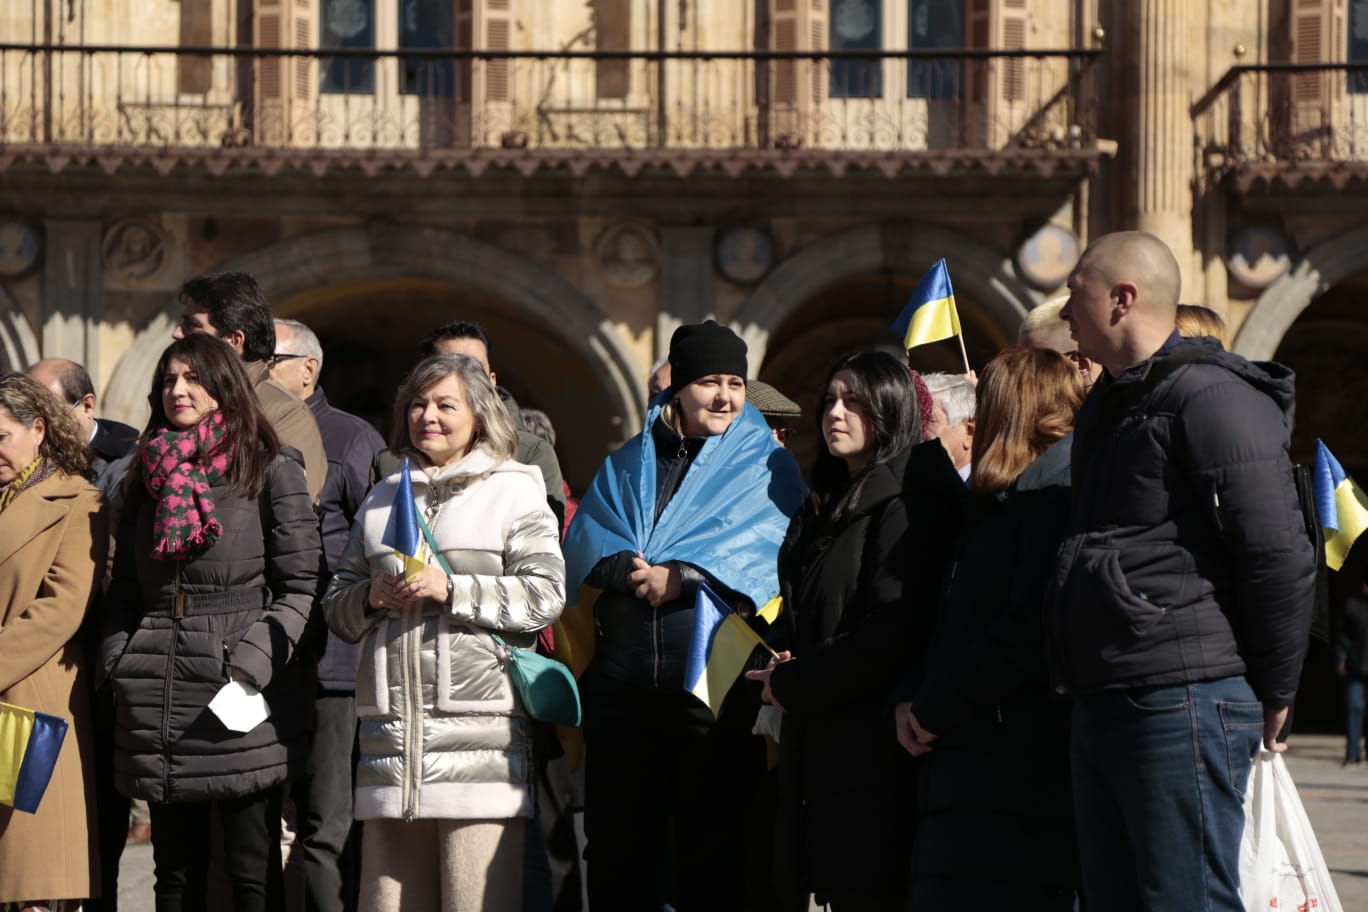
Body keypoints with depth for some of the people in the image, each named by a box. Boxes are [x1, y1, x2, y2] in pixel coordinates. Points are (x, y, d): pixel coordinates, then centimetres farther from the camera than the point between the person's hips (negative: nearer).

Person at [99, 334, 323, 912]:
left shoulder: (272, 471, 1)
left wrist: (252, 668, -14)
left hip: (241, 709, -5)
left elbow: (299, 586, -3)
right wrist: (118, 663, 5)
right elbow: (124, 588, 20)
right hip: (156, 704, 5)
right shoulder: (148, 476, 16)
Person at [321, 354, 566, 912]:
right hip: (391, 738, 5)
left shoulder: (513, 491, 7)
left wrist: (452, 590, -11)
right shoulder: (383, 500, 22)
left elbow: (545, 594, -4)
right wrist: (372, 597, 2)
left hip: (480, 740, -5)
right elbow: (336, 607, 24)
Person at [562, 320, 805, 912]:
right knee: (617, 847, 7)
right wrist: (627, 570, -16)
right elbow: (584, 541, 4)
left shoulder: (765, 469, 6)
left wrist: (679, 577, -18)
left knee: (713, 851, 0)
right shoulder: (629, 463, 16)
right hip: (622, 681, 3)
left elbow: (765, 553, -9)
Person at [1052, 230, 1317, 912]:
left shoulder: (1211, 397, -10)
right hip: (1100, 705, 10)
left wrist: (1274, 695, -9)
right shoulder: (1107, 408, 21)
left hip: (1186, 703, -10)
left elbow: (1280, 559, -15)